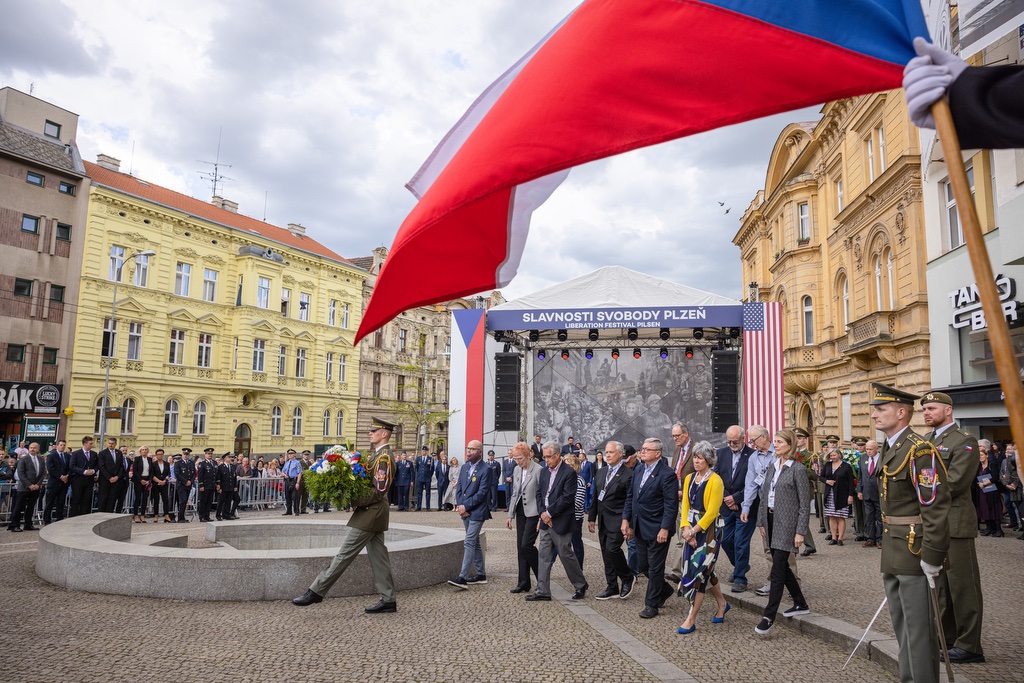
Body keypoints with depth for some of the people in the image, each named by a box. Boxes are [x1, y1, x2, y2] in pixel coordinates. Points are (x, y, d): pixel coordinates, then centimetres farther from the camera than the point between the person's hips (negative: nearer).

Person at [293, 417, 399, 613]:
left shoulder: (384, 457, -17)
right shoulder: (379, 454, 15)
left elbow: (379, 491, -23)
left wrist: (354, 502, -20)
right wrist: (355, 500, 5)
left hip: (370, 514, -10)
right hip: (374, 514, 10)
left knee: (345, 553, -4)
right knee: (378, 556, 10)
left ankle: (316, 591, 1)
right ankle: (388, 599, 13)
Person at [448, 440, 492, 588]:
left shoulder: (486, 469, -12)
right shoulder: (464, 467, 12)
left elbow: (482, 493, -16)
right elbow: (459, 488, 10)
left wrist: (465, 506, -16)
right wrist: (459, 506, -5)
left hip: (477, 512, -8)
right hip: (465, 511, 8)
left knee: (469, 543, -12)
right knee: (474, 543, 14)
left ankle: (463, 577, -13)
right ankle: (481, 574, 23)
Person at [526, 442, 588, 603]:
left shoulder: (569, 473, -12)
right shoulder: (544, 471, 10)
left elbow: (567, 498, -18)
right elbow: (539, 493, 11)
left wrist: (549, 513, -15)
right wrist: (542, 513, -4)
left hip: (561, 522, -7)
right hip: (546, 521, 7)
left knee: (565, 555, 1)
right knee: (543, 556, 7)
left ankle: (581, 585, 20)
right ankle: (543, 591, 13)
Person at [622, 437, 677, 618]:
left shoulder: (667, 474, -16)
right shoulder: (638, 471, 8)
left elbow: (671, 505, -18)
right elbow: (630, 496, 13)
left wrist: (665, 529, -22)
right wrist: (626, 519, 7)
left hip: (657, 529, -8)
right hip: (640, 528, 8)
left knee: (655, 568, 4)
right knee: (644, 566, 16)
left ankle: (652, 605, 18)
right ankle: (664, 590, 38)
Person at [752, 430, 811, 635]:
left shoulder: (798, 469, -9)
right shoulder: (772, 467, 11)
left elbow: (804, 504, -10)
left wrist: (800, 531, -13)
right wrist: (761, 521, 11)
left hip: (787, 523, -7)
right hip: (771, 521, 7)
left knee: (778, 569, -8)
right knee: (782, 566, 15)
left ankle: (769, 616, -7)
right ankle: (800, 604, 32)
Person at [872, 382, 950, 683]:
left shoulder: (919, 451, -17)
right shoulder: (889, 449, 11)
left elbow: (936, 508, -21)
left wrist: (932, 557, -21)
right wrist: (887, 546, 18)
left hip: (914, 550, -9)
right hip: (892, 553, 9)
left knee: (918, 628, 1)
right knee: (902, 625, 19)